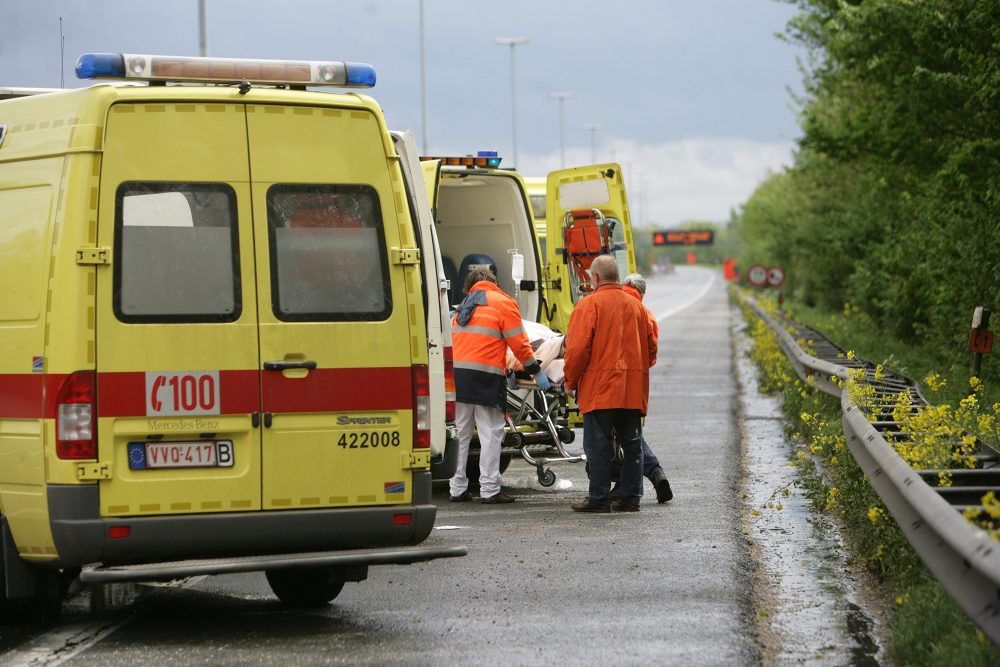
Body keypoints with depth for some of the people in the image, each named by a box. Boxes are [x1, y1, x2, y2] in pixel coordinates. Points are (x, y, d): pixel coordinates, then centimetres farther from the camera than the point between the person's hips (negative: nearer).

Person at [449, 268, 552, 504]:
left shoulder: (464, 306, 21)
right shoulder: (503, 303, 3)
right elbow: (519, 343, -2)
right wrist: (536, 372, 8)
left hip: (457, 374, 5)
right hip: (486, 376, -5)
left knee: (460, 433, 11)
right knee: (490, 434, -1)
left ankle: (457, 489, 13)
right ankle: (489, 489, -4)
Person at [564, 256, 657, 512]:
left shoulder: (590, 304, -6)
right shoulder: (636, 305, 12)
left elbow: (578, 347, -11)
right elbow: (651, 346, 16)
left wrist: (570, 381, 0)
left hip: (599, 388, -5)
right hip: (634, 390, 5)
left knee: (598, 444, -2)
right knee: (631, 443, 10)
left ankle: (599, 498, -3)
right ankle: (630, 497, 12)